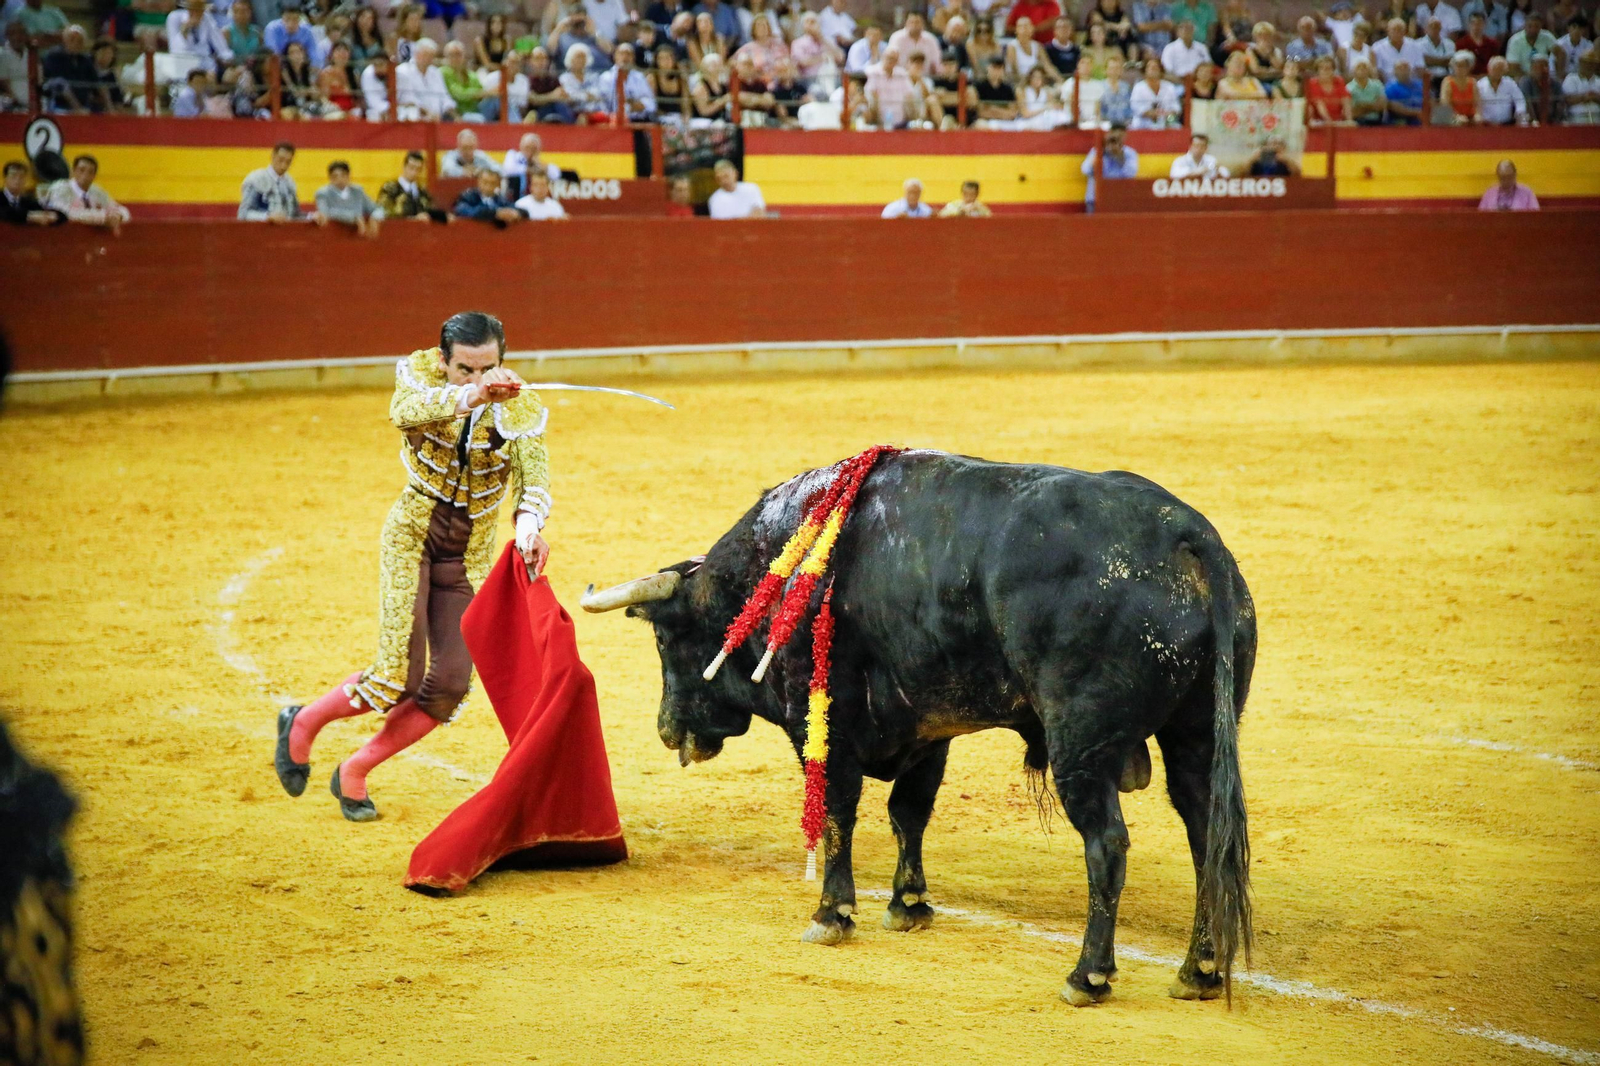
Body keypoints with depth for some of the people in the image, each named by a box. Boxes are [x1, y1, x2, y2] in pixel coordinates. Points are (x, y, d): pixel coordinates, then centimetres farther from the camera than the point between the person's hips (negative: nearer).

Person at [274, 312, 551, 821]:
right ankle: (302, 723, 14)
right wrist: (467, 396, -58)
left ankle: (354, 773, 18)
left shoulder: (520, 407, -11)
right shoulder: (420, 372, -14)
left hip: (469, 555, 3)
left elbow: (534, 474, -25)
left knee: (449, 686, -2)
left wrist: (529, 522, -47)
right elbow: (404, 412, -38)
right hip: (412, 536, -3)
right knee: (400, 677, -13)